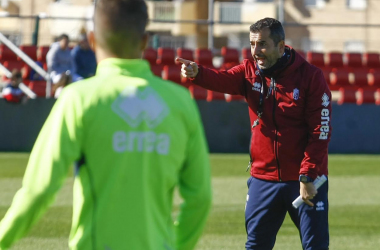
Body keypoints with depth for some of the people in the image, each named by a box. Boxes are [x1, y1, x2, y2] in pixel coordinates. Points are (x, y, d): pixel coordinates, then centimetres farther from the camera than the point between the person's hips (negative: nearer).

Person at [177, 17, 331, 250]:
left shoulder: (311, 76, -9)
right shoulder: (251, 71, 3)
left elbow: (320, 132, -12)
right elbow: (223, 80, -18)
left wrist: (308, 176, -18)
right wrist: (197, 73, -40)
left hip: (306, 180, -4)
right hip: (263, 179, 4)